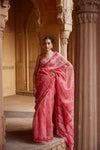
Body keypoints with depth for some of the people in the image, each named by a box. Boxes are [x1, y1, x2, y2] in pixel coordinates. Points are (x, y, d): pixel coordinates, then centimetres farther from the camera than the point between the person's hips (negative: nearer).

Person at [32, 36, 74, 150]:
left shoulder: (57, 55, 3)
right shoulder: (40, 57, 10)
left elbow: (69, 66, 1)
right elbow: (35, 72, 9)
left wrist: (56, 73, -5)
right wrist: (34, 87, 0)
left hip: (51, 84, -2)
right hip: (41, 84, 2)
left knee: (49, 106, -2)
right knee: (41, 107, 0)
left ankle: (52, 129, 12)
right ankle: (42, 132, 9)